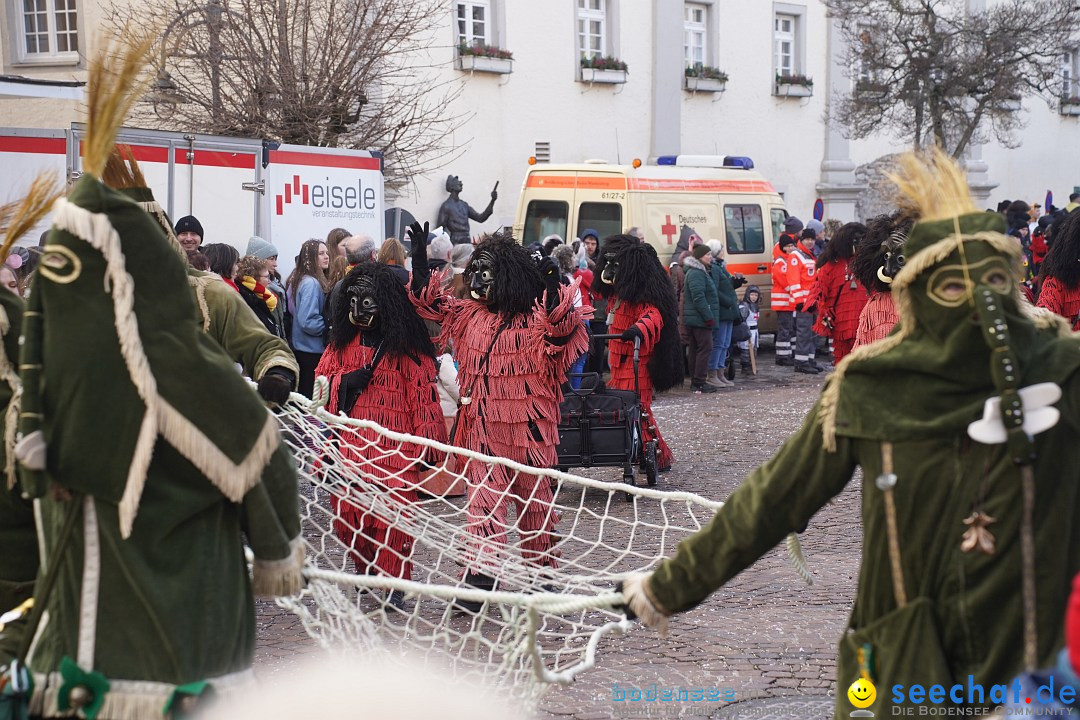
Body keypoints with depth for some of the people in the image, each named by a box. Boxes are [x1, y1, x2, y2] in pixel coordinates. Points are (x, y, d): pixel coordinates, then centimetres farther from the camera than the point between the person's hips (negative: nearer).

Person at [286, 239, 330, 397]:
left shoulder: (297, 280, 11)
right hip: (312, 351, -10)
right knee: (312, 396, -5)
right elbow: (308, 321, -24)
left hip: (299, 347, 10)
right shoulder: (311, 283, -18)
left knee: (302, 395, 14)